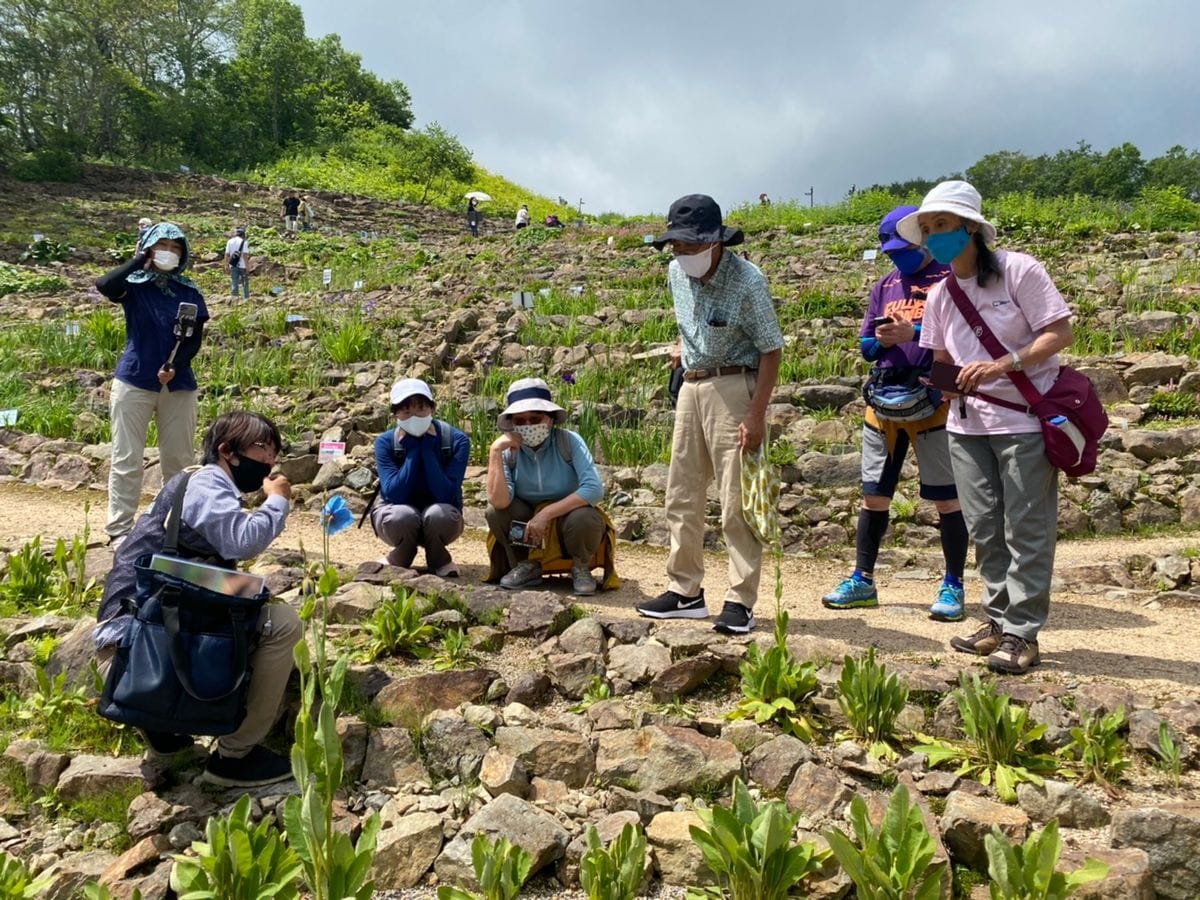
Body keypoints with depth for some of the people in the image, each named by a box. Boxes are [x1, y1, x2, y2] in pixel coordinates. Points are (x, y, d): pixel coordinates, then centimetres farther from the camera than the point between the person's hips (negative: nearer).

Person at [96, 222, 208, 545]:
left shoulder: (190, 292, 5)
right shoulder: (134, 286, -1)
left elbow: (195, 339, 3)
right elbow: (105, 285, -23)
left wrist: (175, 366, -14)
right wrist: (140, 261, -11)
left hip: (179, 385, 3)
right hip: (134, 381, -2)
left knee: (179, 459, 9)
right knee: (127, 459, 1)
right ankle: (119, 529, 7)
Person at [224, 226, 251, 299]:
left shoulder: (229, 241, 3)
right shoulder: (244, 242, -9)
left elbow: (227, 255, 1)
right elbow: (245, 255, -14)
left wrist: (226, 267, 7)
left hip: (233, 266, 3)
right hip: (242, 266, -3)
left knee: (234, 284, 7)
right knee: (245, 283, 10)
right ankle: (246, 298, 13)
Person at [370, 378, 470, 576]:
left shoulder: (456, 441, -17)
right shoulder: (385, 442, -14)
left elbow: (446, 496, -25)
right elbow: (394, 495, -24)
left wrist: (428, 448, -27)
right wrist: (411, 450, -24)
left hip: (440, 518, 0)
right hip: (399, 519, 0)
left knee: (437, 513, -36)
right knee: (403, 516, -36)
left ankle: (439, 562, -3)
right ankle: (398, 563, -2)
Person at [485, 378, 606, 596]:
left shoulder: (569, 441, -19)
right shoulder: (509, 450, -13)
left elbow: (594, 489, -30)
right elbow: (499, 501, -26)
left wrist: (546, 513, -30)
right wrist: (495, 451, -31)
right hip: (528, 530, 2)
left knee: (585, 518, -35)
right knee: (495, 511, -23)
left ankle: (581, 568, -1)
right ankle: (526, 567, 2)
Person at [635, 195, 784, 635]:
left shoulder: (746, 280, -15)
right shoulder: (676, 272, 4)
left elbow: (771, 349, -14)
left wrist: (756, 414, -19)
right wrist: (682, 346, 10)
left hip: (733, 388, -7)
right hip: (691, 386, 7)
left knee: (736, 500, -5)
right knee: (681, 495, 10)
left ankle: (740, 602, 3)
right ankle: (684, 591, 21)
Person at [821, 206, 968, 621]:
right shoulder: (885, 286, 16)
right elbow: (865, 346, 15)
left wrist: (913, 332, -21)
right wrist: (881, 340, -7)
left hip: (933, 402, -5)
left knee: (947, 497, 1)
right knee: (874, 494, 10)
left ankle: (952, 586, 11)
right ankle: (862, 580, 20)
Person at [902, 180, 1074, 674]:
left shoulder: (1017, 270, -9)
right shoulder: (940, 294, 9)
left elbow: (1059, 332, -12)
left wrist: (1001, 366, -24)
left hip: (1024, 420, -6)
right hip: (967, 424, 6)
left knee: (1025, 530, -2)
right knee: (984, 528, 11)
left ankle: (1022, 633, 5)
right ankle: (1000, 621, 22)